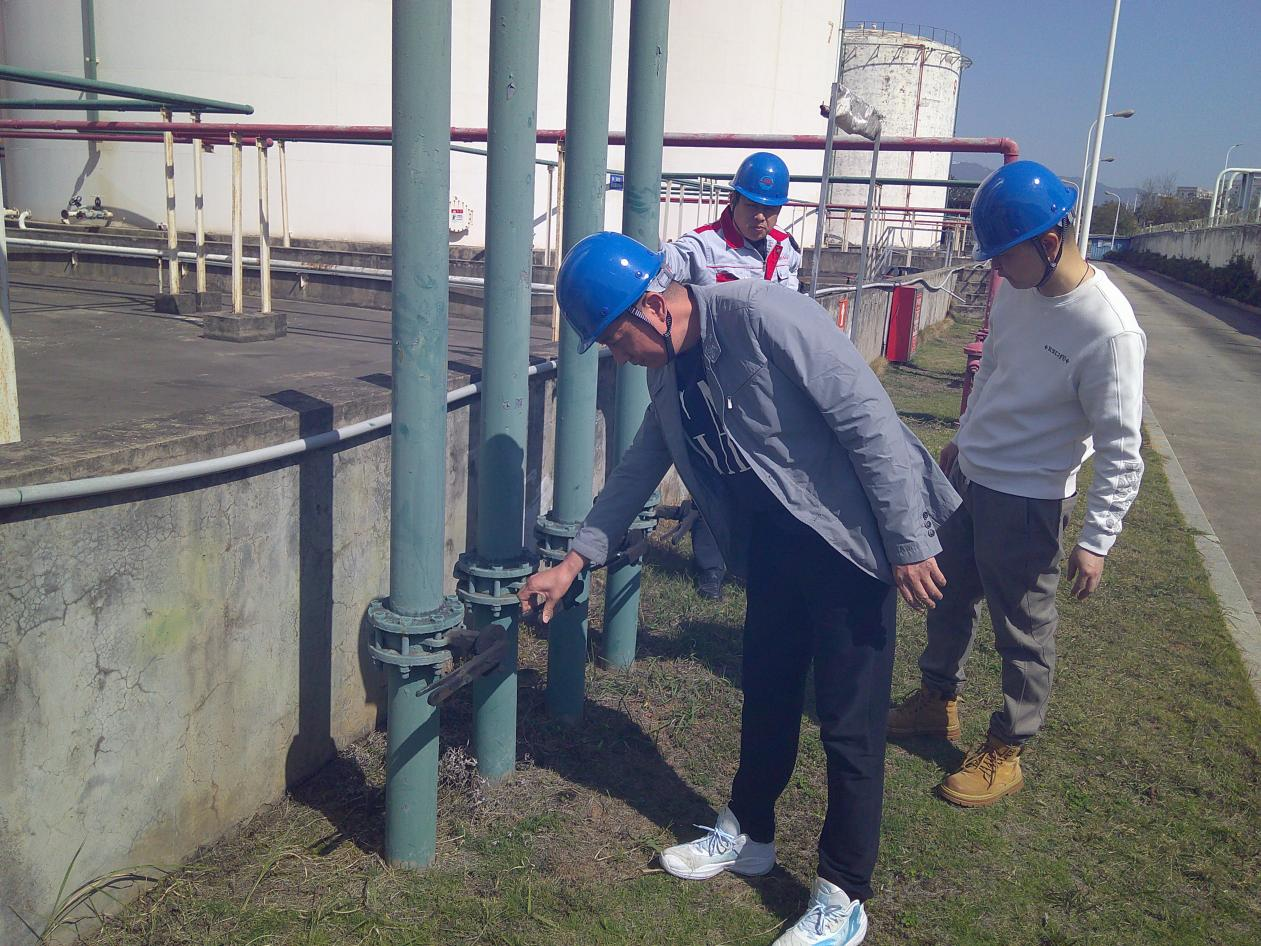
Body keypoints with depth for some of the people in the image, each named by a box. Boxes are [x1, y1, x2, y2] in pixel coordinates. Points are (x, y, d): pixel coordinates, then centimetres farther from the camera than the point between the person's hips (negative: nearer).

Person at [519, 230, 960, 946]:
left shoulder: (760, 314, -24)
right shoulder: (670, 369, 3)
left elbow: (869, 418, -24)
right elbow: (641, 467, 15)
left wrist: (909, 543, -21)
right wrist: (574, 560, 14)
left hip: (850, 538, -8)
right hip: (773, 541, 8)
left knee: (849, 722, 2)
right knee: (766, 693, 20)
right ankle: (749, 835, 41)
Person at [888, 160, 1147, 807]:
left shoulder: (1108, 331, -25)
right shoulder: (1016, 290, -3)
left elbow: (1120, 449, -20)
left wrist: (1096, 539, -19)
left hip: (1027, 500, -8)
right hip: (967, 475, 8)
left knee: (1023, 630, 8)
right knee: (948, 594, 21)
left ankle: (1005, 752, 26)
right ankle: (938, 700, 43)